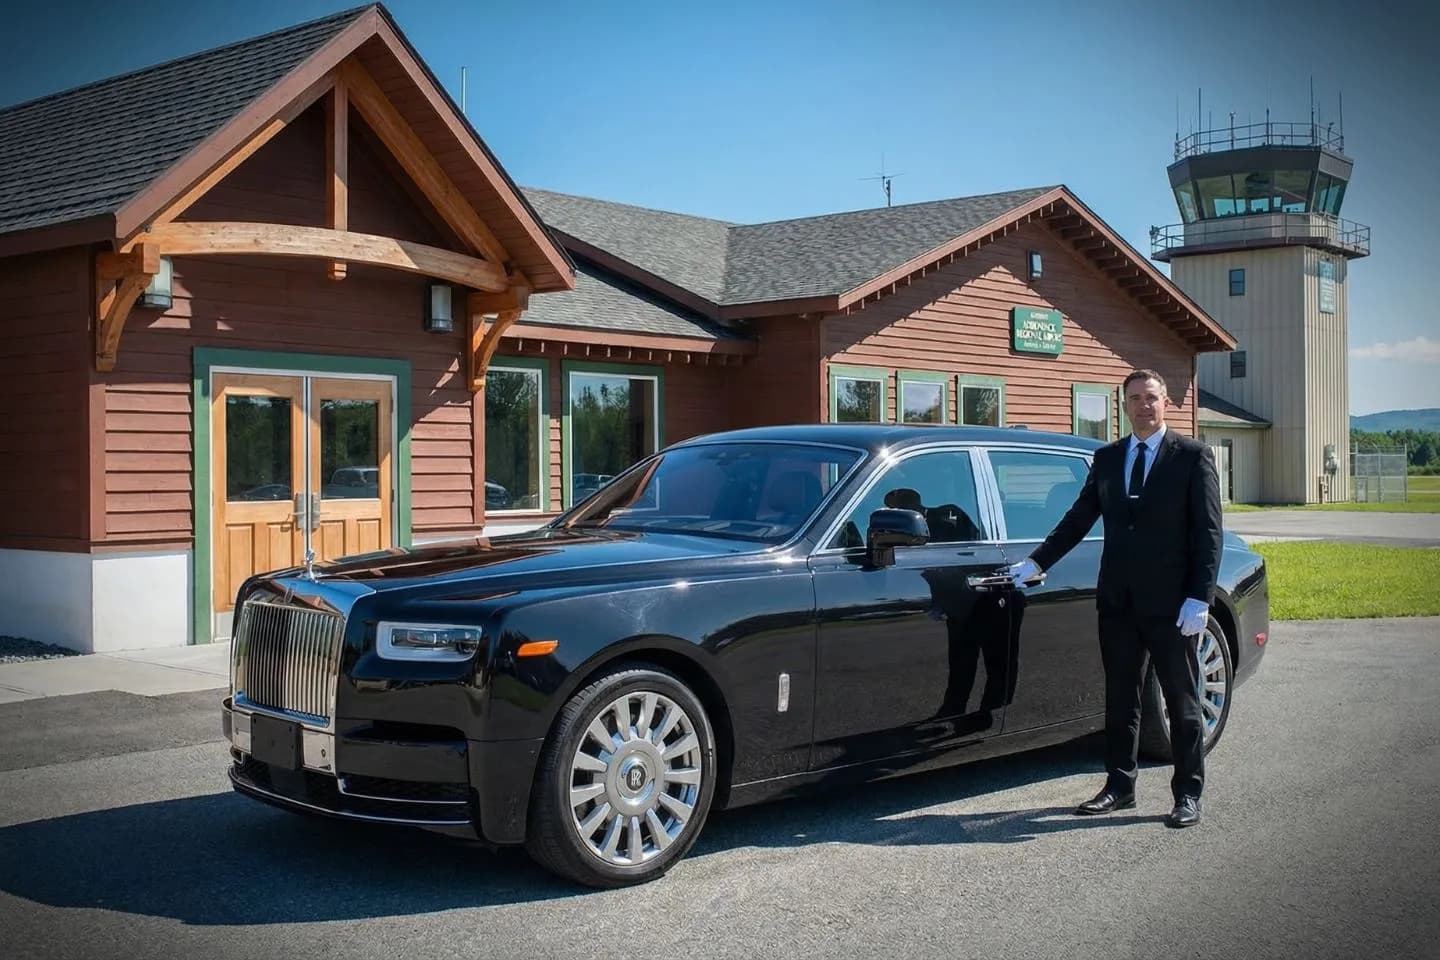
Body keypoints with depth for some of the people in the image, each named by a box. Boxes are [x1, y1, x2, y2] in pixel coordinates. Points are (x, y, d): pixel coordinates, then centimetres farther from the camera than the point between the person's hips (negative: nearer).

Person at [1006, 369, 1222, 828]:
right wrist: (1036, 562, 7)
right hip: (1117, 600, 5)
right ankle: (1119, 786, 22)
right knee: (1120, 699, 12)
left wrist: (1199, 599, -14)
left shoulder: (1192, 456, -3)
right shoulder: (1107, 458, 11)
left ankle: (1188, 794, 13)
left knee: (1182, 701, 4)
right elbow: (1079, 518, 13)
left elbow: (1208, 531, -7)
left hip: (1170, 603, -4)